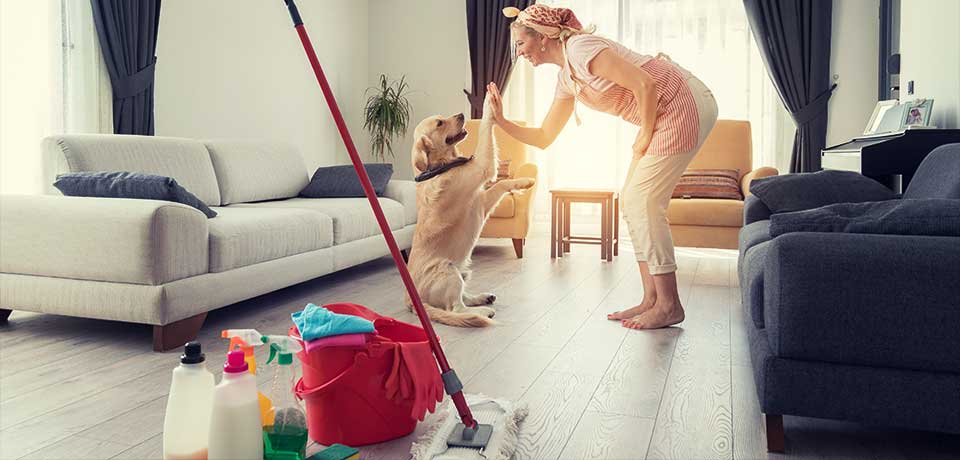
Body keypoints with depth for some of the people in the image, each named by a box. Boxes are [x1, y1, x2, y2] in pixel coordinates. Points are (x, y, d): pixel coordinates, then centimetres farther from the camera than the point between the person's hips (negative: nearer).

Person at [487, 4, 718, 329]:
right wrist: (500, 120, 10)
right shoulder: (566, 79, 14)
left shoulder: (580, 48, -16)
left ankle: (669, 306, -3)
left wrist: (644, 138, -13)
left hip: (684, 104, -10)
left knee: (642, 201, -10)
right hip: (665, 116, 10)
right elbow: (543, 138, 17)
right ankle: (651, 300, 11)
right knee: (631, 201, 7)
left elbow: (645, 84, -23)